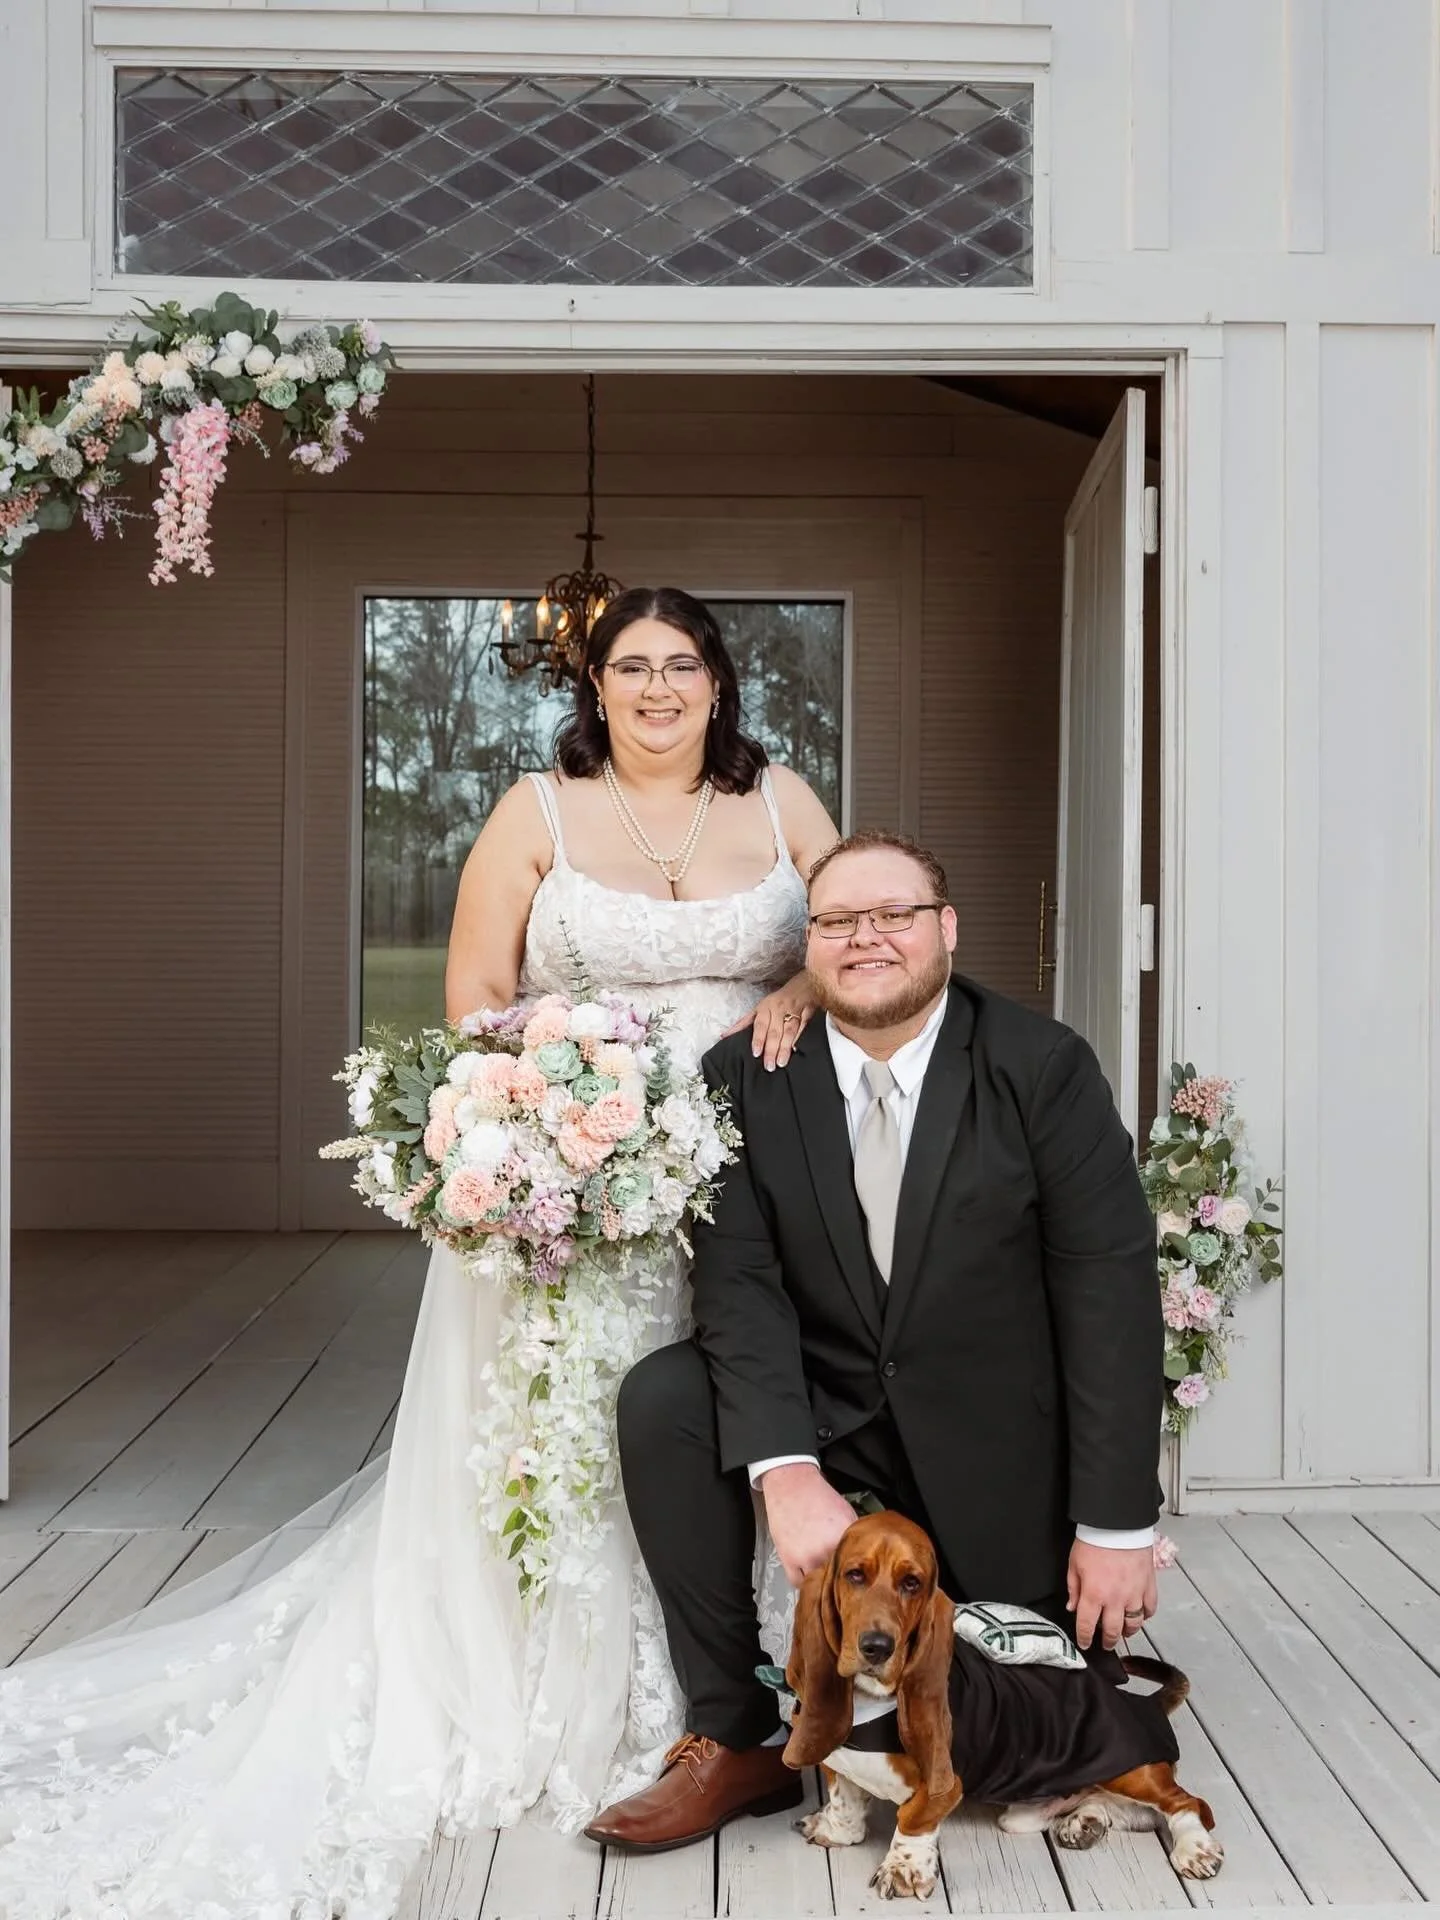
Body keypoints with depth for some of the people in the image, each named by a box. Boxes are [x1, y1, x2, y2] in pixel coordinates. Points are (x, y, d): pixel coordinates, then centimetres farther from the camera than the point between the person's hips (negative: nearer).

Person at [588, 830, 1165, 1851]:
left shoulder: (1044, 1066, -15)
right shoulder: (745, 1077, -9)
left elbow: (1111, 1287, -16)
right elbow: (742, 1282, -16)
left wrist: (1118, 1526, -19)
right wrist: (787, 1474, -32)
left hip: (1000, 1435, -1)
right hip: (827, 1409, 2)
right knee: (664, 1399, -25)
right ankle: (739, 1740, -12)